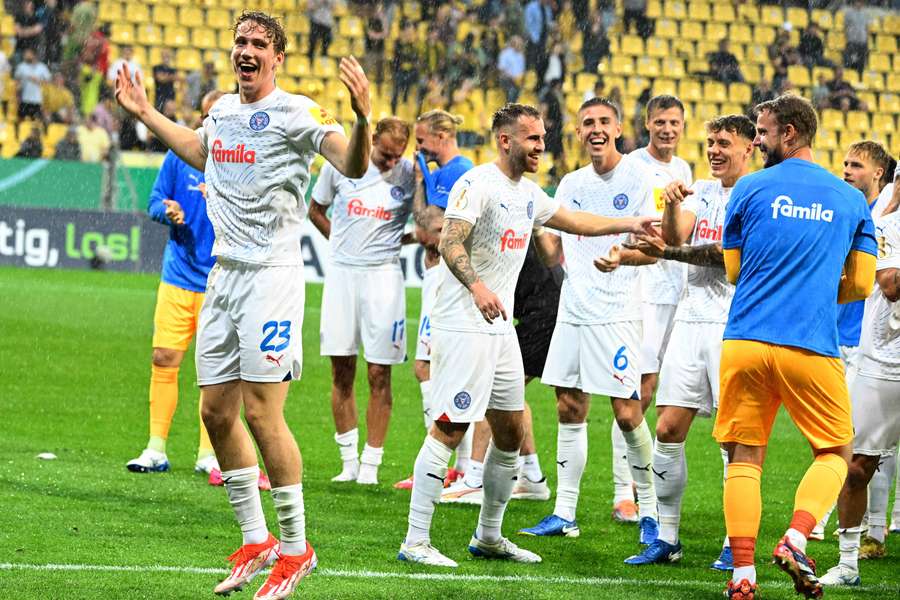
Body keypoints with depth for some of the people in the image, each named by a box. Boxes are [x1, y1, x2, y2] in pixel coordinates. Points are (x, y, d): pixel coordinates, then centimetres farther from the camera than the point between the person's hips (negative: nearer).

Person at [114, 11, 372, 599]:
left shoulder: (295, 111, -9)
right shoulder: (222, 110, 13)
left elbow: (354, 165, -22)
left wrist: (362, 116, -39)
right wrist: (145, 113, 36)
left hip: (272, 275, -8)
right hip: (223, 275, 8)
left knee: (262, 413, -11)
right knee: (217, 412, 8)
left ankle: (296, 547, 2)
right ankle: (256, 543, 20)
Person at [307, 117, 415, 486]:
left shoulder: (411, 175, -4)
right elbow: (315, 210, 16)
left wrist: (395, 242, -6)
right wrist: (343, 244, 10)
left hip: (383, 275, -2)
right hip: (341, 273, 2)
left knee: (378, 375, -2)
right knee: (342, 372, 4)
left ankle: (371, 463, 3)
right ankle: (349, 461, 13)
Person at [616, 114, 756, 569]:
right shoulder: (702, 191, 16)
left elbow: (728, 254, -13)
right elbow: (674, 237, 2)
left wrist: (669, 253, -8)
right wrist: (672, 204, -17)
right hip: (691, 319, 6)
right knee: (668, 429, 1)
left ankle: (736, 543, 3)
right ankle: (666, 539, 9)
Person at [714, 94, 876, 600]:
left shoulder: (750, 189, 3)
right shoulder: (851, 200, 8)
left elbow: (733, 271, 10)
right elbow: (860, 284, 9)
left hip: (745, 343, 0)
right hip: (813, 349, 0)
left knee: (745, 457, 7)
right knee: (835, 453, 14)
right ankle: (797, 538, -9)